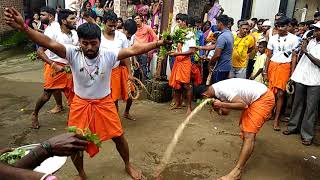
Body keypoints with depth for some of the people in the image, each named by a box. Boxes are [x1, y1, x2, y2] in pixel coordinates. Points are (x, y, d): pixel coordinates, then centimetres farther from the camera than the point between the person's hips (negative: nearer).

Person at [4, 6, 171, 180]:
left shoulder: (108, 55, -17)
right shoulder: (73, 53, -18)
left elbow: (133, 50, -23)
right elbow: (50, 43, -31)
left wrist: (157, 43, -32)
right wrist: (23, 27, -45)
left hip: (104, 103, 0)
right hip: (80, 104, 1)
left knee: (119, 137, 8)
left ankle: (128, 166, 37)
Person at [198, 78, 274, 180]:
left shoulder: (222, 90, -26)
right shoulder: (217, 88, 2)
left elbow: (242, 105, -28)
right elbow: (225, 112, 2)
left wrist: (221, 104, -24)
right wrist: (218, 106, -17)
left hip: (264, 99, -10)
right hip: (254, 98, 10)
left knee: (249, 134, -15)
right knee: (243, 125, 23)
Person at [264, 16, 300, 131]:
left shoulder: (293, 39, 1)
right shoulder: (273, 38, 10)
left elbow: (294, 57, 0)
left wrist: (292, 73, -5)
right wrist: (265, 72, 9)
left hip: (285, 66, -3)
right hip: (272, 65, 3)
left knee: (280, 93, -7)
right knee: (271, 91, 1)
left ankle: (276, 119, 0)